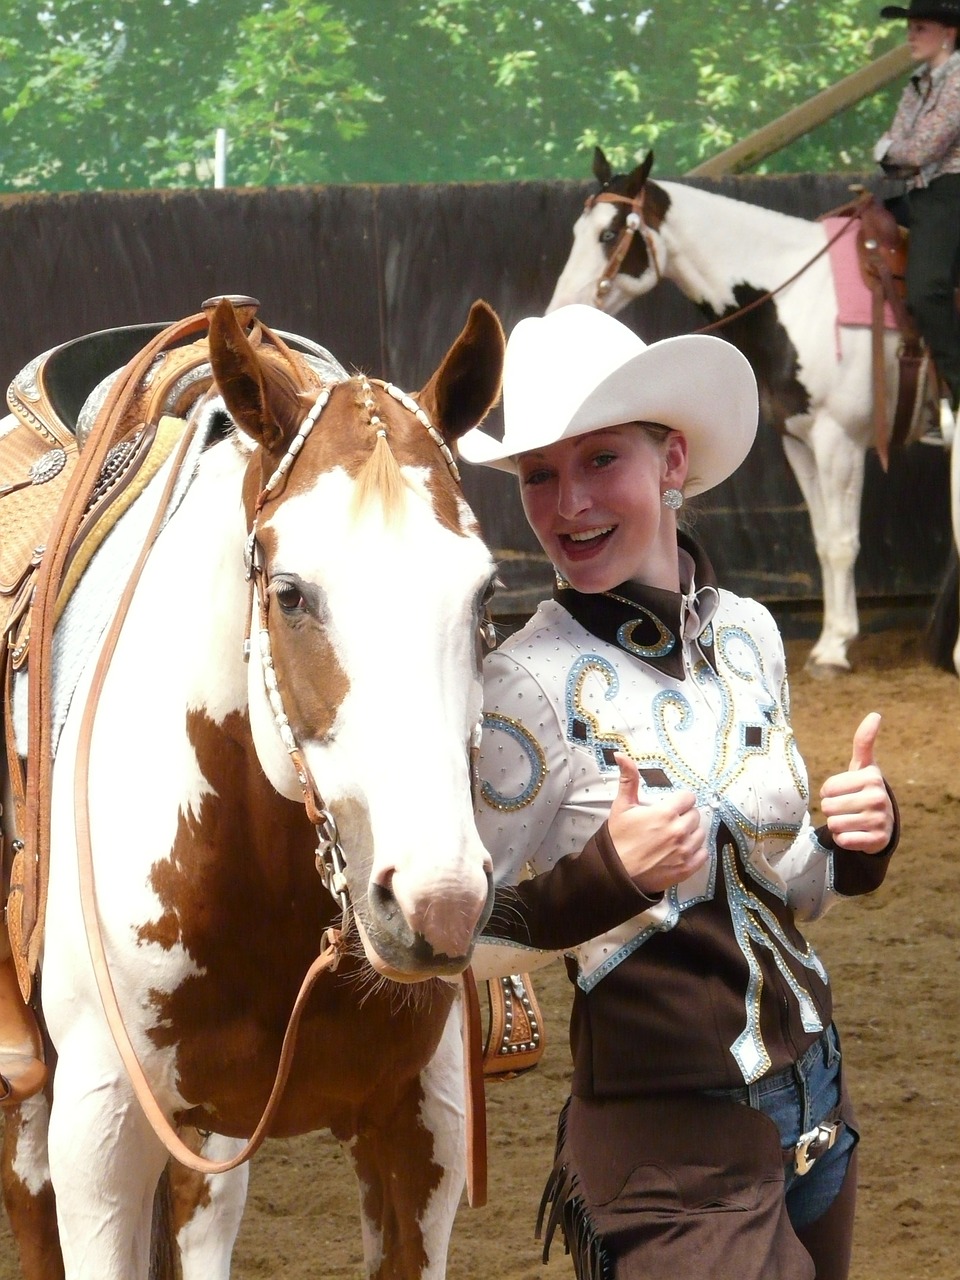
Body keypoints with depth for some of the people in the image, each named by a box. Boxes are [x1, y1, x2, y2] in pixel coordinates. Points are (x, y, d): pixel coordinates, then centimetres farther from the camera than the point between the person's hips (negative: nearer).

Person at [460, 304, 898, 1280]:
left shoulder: (749, 635, 4)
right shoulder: (530, 685, -14)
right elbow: (465, 942, -12)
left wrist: (855, 844, -4)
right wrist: (609, 876, -26)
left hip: (815, 1116, 6)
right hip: (670, 1149, -6)